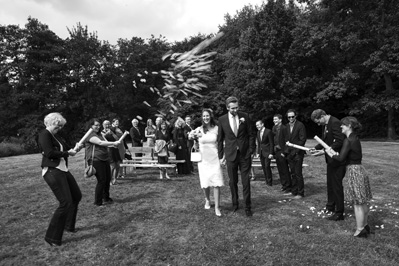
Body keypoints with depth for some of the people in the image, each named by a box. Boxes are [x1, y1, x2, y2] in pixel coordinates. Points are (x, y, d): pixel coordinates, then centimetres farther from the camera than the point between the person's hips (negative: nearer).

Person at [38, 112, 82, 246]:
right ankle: (52, 237, -1)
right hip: (52, 171, -10)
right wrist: (67, 153, -12)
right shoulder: (44, 134, -10)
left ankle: (69, 225, 37)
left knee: (77, 196, 19)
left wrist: (74, 148, -4)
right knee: (66, 203, -13)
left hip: (63, 169, 10)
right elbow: (50, 153, -21)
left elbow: (65, 149, 16)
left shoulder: (55, 135, 17)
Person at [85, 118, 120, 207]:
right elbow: (100, 143, -23)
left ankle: (106, 198, 28)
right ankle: (98, 202, 7)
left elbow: (106, 144, 13)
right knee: (101, 180, -7)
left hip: (105, 159, 9)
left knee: (108, 179, 12)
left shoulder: (99, 134, 19)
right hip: (96, 160, -9)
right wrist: (113, 143, -25)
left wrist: (113, 145, -7)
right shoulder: (90, 135, -9)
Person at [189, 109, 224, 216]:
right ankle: (207, 200, 35)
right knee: (205, 183, 8)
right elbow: (190, 137, -16)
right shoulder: (199, 129, -1)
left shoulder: (216, 128, 0)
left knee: (216, 183, -4)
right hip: (203, 160, 1)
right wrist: (193, 135, -37)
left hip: (215, 159, 0)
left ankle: (217, 207, 4)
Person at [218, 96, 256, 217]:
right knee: (233, 182, 10)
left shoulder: (245, 116, -2)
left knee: (246, 181, 3)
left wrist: (251, 150, -2)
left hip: (245, 154, 0)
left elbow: (250, 135, 4)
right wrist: (221, 156, 3)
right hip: (230, 154, 1)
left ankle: (247, 207, 15)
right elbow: (220, 139, 4)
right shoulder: (222, 119, -2)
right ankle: (235, 204, 27)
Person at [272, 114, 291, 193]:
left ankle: (288, 187, 7)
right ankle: (284, 185, 23)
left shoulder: (284, 128, -11)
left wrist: (284, 152, -16)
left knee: (285, 170, -1)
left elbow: (286, 141, -13)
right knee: (280, 170, 13)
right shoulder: (274, 128, 13)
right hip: (276, 152, 7)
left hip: (282, 152, -7)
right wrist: (273, 151, 10)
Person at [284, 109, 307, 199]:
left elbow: (302, 139, -10)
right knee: (293, 173, 10)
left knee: (298, 173, -3)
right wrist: (286, 150, 6)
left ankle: (300, 193, 7)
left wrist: (295, 151, -13)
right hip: (290, 153, 6)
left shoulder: (300, 125, -6)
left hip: (297, 153, -6)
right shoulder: (287, 126, 13)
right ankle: (293, 191, 19)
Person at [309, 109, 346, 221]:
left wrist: (324, 151, -26)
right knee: (330, 184, 19)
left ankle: (339, 213, 13)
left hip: (337, 160, -9)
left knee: (337, 185, 0)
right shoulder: (325, 124, 9)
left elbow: (339, 142, -26)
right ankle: (330, 207, 35)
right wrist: (315, 148, 3)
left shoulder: (335, 123, -20)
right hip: (331, 160, 9)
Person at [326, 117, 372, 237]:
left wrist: (330, 153, -3)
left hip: (354, 171, -9)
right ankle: (364, 225, 31)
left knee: (357, 203, 0)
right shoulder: (355, 139, 11)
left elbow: (341, 158, -19)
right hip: (359, 170, 9)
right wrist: (334, 152, 13)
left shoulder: (348, 140, -17)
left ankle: (360, 231, 10)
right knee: (363, 202, 18)